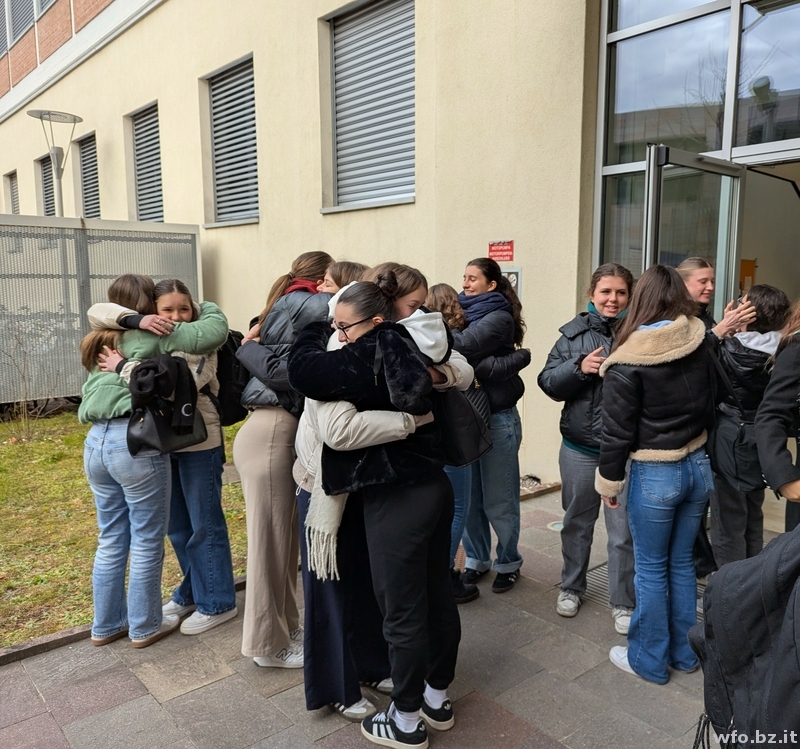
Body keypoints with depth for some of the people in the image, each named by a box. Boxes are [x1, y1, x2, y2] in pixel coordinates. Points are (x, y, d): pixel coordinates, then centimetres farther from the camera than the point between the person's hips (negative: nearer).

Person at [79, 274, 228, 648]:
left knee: (111, 540, 19)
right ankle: (145, 626, 22)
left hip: (96, 442, 8)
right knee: (146, 542, 8)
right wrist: (205, 307, 10)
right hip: (135, 442, -7)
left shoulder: (101, 341, 15)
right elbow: (215, 330, -10)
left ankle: (106, 625, 31)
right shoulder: (154, 336, -4)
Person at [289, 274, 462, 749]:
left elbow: (302, 370, -19)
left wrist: (319, 326, -1)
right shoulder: (408, 352, 7)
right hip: (435, 486, 9)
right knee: (437, 597, 19)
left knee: (403, 612, 6)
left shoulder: (371, 358, -18)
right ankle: (438, 698, 38)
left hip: (397, 499, -9)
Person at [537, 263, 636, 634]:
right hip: (579, 447, 2)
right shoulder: (574, 333, 1)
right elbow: (548, 382, -2)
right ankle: (571, 587, 39)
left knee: (623, 531, 6)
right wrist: (579, 367, -18)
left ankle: (623, 602, 26)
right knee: (576, 522, 19)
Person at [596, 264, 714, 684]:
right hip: (698, 467, 5)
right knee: (681, 563, 19)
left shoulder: (628, 362, -17)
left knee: (651, 569, 10)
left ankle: (649, 659, 24)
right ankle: (685, 652, 33)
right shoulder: (700, 346, -3)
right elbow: (709, 408, 9)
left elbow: (617, 431, -14)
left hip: (654, 475, -5)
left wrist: (609, 483, -3)